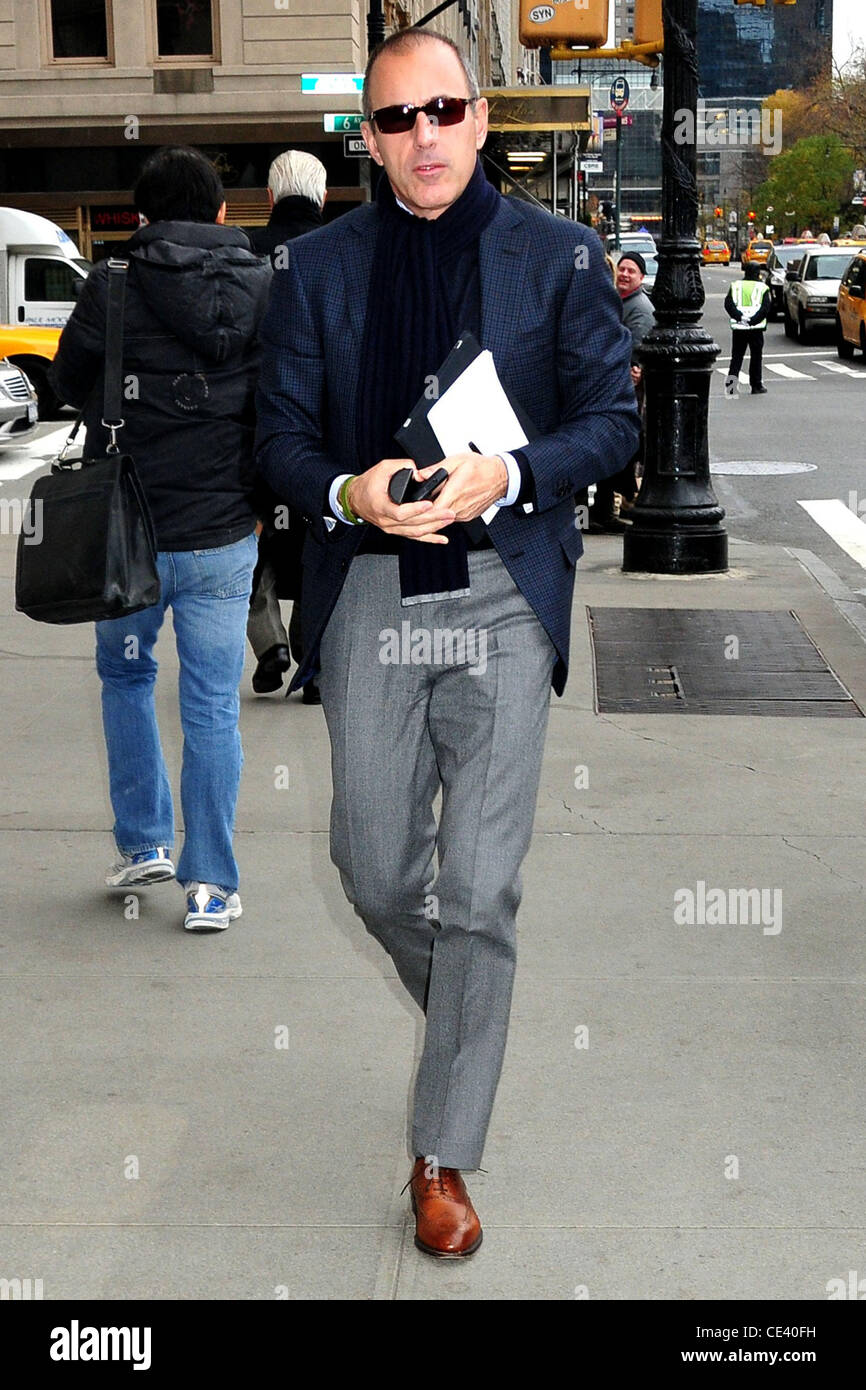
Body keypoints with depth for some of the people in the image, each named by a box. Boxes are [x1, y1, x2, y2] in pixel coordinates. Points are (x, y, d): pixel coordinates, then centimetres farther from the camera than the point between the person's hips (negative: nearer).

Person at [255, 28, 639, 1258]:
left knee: (478, 891, -3)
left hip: (505, 599, -2)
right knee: (375, 873, 9)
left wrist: (506, 475, -17)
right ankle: (466, 1022, 42)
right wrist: (349, 493, -14)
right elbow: (281, 432, 8)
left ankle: (443, 1156, 12)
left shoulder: (558, 255, 4)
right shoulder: (320, 266, 8)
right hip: (368, 597, 2)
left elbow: (612, 418, 1)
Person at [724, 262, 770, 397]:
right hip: (756, 328, -2)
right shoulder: (762, 287, 2)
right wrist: (753, 320, -14)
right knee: (756, 356, 7)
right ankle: (756, 386, 10)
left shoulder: (735, 285, 9)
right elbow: (765, 308, -10)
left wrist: (739, 317, -11)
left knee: (736, 357, 7)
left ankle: (730, 385, -2)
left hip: (738, 327, 2)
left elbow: (728, 304, -3)